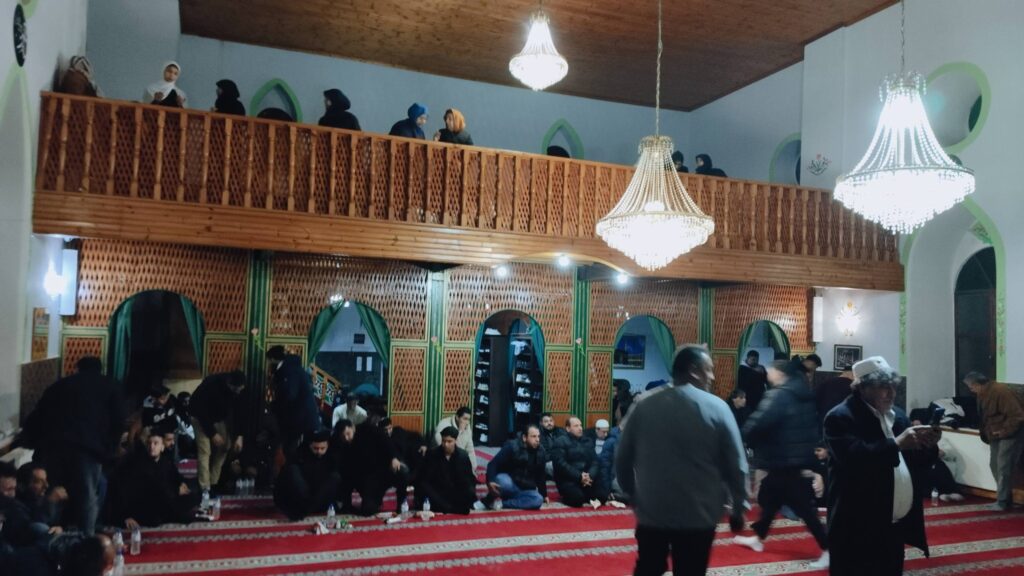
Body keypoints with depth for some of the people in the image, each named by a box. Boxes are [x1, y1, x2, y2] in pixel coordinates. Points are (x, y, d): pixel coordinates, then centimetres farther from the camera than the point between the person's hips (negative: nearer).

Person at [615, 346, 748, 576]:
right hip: (698, 515, -2)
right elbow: (736, 465, -5)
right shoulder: (716, 408, -9)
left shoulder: (644, 406, -1)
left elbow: (622, 458, 4)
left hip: (651, 512, 2)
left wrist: (633, 495, 19)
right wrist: (738, 508, 8)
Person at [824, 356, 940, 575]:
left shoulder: (898, 415, 12)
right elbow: (855, 458, -29)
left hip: (895, 525, 8)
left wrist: (928, 445, -6)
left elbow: (915, 462, 13)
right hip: (858, 528, -8)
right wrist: (896, 444, -26)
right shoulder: (841, 418, -14)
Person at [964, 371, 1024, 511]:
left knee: (1003, 468, -8)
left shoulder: (1001, 391, -24)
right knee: (994, 465, 12)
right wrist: (986, 433, 7)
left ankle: (1002, 502, 0)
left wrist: (1005, 431, -23)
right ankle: (1004, 498, 22)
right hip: (995, 435, 10)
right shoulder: (982, 394, 7)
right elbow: (984, 416, 17)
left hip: (1010, 435, -10)